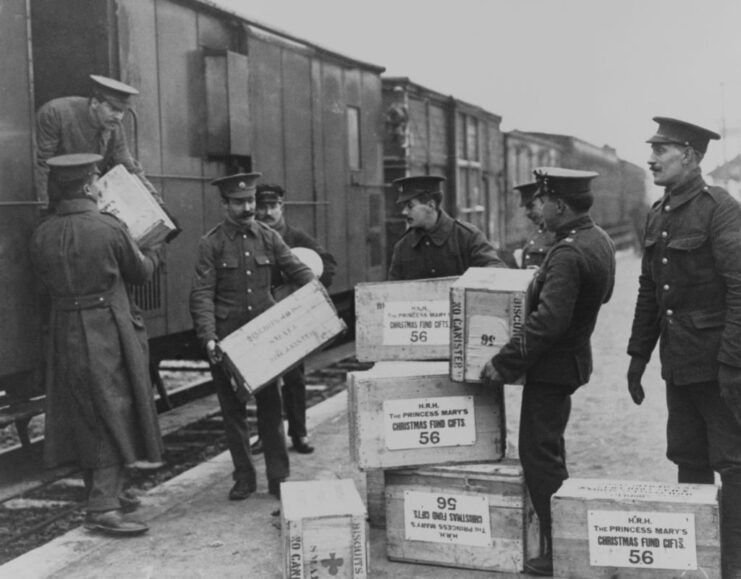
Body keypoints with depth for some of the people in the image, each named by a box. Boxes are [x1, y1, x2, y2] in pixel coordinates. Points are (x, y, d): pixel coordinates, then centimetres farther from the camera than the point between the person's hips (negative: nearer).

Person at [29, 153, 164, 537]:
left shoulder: (42, 234, -3)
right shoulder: (110, 229, -14)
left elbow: (46, 278, 11)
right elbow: (140, 272, 1)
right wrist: (151, 253, 23)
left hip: (65, 336, 5)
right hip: (107, 335, -5)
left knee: (84, 418, 16)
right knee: (113, 415, 1)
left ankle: (98, 493, 30)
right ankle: (104, 507, -3)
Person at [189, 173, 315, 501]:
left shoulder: (269, 237, 6)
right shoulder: (211, 243, -4)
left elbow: (298, 270, 4)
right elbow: (202, 294, -9)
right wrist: (208, 338, -21)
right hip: (227, 340, -2)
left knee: (271, 407, 5)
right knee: (233, 409, 6)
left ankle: (278, 478, 14)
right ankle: (244, 478, 18)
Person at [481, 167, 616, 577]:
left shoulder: (568, 254, -26)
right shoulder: (599, 240, 5)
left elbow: (547, 323, -30)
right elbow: (601, 294, 20)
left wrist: (503, 364, -24)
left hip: (552, 365, -10)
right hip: (572, 356, 10)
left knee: (540, 455, -1)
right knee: (548, 450, 22)